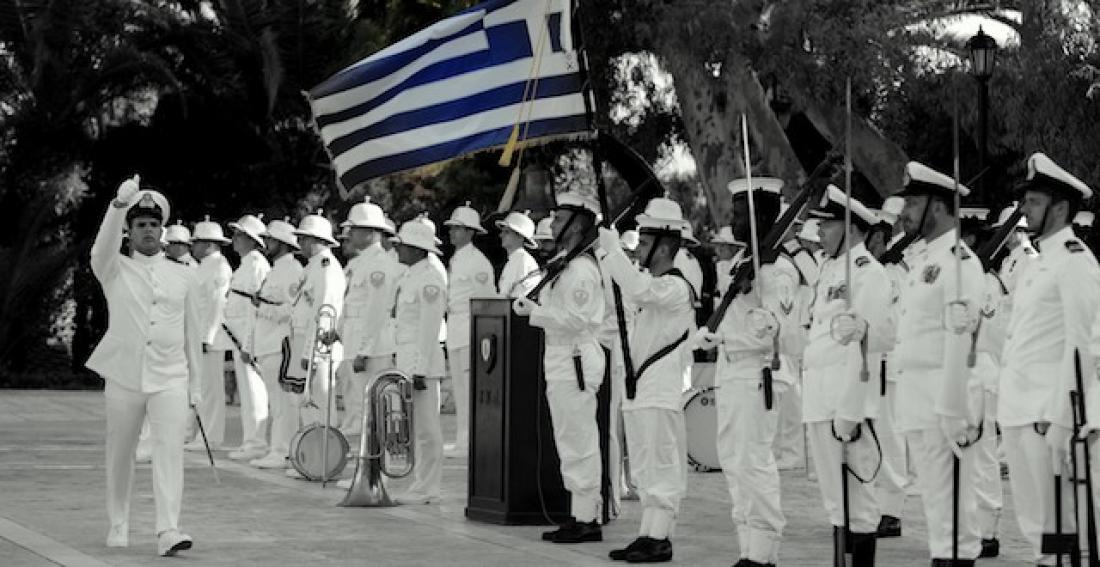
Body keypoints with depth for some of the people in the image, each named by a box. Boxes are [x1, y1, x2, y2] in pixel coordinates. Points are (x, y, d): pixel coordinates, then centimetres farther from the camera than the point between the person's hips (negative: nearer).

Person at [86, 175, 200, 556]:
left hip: (170, 380, 0)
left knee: (170, 449, -14)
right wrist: (119, 204, -36)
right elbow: (103, 246, -20)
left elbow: (192, 334, 11)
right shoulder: (114, 270, 3)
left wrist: (196, 386, 11)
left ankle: (168, 532, -21)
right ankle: (119, 526, 27)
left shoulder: (184, 277, 8)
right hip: (123, 378, 0)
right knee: (120, 456, 9)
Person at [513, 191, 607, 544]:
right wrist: (533, 306, 11)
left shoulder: (580, 268, -15)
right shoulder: (564, 264, 18)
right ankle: (584, 514, 19)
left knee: (578, 441, -7)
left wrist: (534, 312, -17)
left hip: (575, 360, -11)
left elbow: (575, 319, -21)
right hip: (562, 359, 11)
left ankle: (585, 519, -4)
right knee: (572, 441, 13)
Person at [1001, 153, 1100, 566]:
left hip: (1047, 408, -9)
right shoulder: (1035, 264, 18)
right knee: (1031, 520, 14)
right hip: (1017, 406, 9)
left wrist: (1059, 417, -20)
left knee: (1056, 521, -6)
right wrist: (1007, 406, 15)